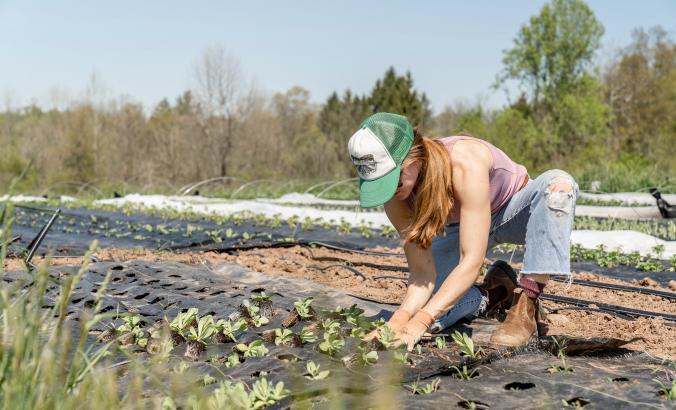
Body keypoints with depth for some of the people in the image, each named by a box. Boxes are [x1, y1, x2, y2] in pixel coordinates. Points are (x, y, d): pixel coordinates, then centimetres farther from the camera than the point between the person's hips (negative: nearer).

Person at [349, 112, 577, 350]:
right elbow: (422, 273, -23)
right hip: (459, 228, 3)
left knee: (559, 184, -38)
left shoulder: (465, 164, -41)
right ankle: (493, 293, 9)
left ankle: (525, 306, -30)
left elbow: (471, 262, -42)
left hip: (513, 212, -3)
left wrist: (419, 323, -48)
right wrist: (400, 317, -42)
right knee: (419, 310, -18)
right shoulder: (396, 196, -25)